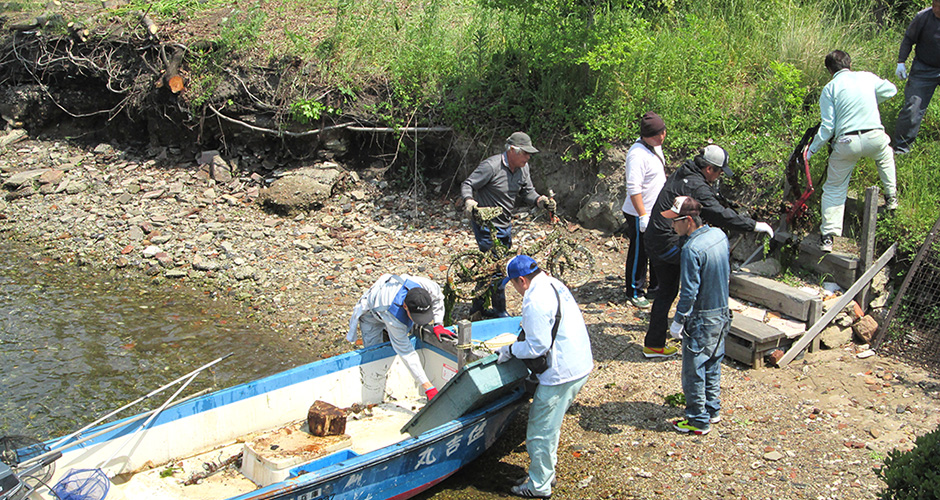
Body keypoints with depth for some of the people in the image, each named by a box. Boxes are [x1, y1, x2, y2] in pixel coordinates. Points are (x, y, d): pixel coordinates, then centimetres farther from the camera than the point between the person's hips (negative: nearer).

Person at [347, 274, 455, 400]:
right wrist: (428, 388, -44)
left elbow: (438, 299, -12)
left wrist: (437, 325, -23)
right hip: (371, 313, -5)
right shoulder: (394, 318, -48)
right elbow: (407, 354, -43)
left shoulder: (428, 286, -39)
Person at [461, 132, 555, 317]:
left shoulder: (523, 168, 1)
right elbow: (468, 185, -16)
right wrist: (469, 201, -36)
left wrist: (541, 200, -12)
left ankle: (478, 306, 30)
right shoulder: (491, 166, -21)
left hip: (505, 225, 8)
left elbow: (527, 191, 8)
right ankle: (500, 312, 4)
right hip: (486, 224, -8)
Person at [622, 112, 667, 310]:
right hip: (640, 214, -9)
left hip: (657, 211, 9)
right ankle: (635, 292, 18)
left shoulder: (656, 147, 5)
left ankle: (656, 286, 36)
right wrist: (643, 216, -26)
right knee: (639, 254, 3)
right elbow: (634, 188, -27)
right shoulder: (638, 154, -25)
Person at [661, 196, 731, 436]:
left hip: (701, 319, -8)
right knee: (713, 364, 21)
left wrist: (678, 321, -13)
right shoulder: (719, 235, -1)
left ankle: (698, 420, 15)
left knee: (694, 369, 5)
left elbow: (689, 292, -23)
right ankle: (713, 410, 34)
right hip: (722, 313, 9)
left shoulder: (692, 249, -26)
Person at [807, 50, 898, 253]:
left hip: (846, 142, -2)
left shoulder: (830, 88, 4)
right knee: (885, 156, 38)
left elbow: (827, 127, -3)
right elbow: (891, 90, 34)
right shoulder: (867, 77, 13)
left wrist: (811, 150, 6)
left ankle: (827, 236, 3)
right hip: (874, 136, 2)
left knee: (834, 189, 10)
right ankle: (891, 197, 43)